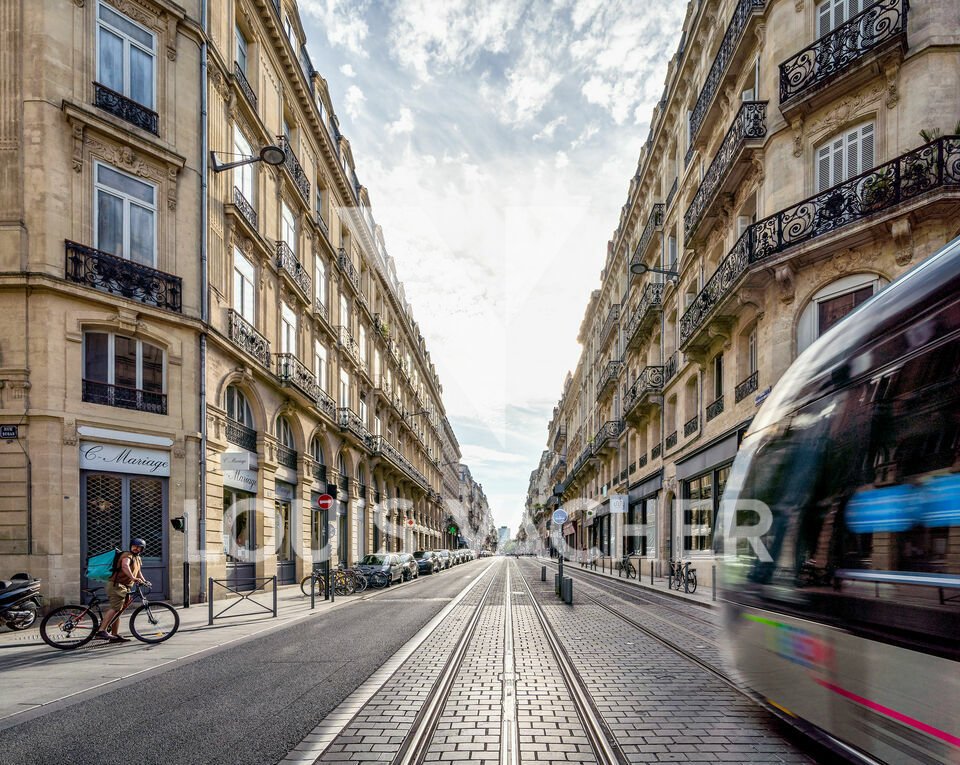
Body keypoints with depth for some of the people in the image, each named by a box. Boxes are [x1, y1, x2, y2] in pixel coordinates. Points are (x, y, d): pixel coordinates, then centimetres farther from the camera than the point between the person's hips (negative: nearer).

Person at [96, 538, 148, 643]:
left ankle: (115, 635, 16)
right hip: (116, 585, -10)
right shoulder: (127, 555, -12)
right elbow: (125, 566, -34)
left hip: (124, 587, 10)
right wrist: (133, 578, -47)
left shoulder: (138, 559, 19)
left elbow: (138, 572, 32)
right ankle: (102, 631, -26)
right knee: (115, 608, -22)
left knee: (118, 610, 12)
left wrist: (144, 580, 17)